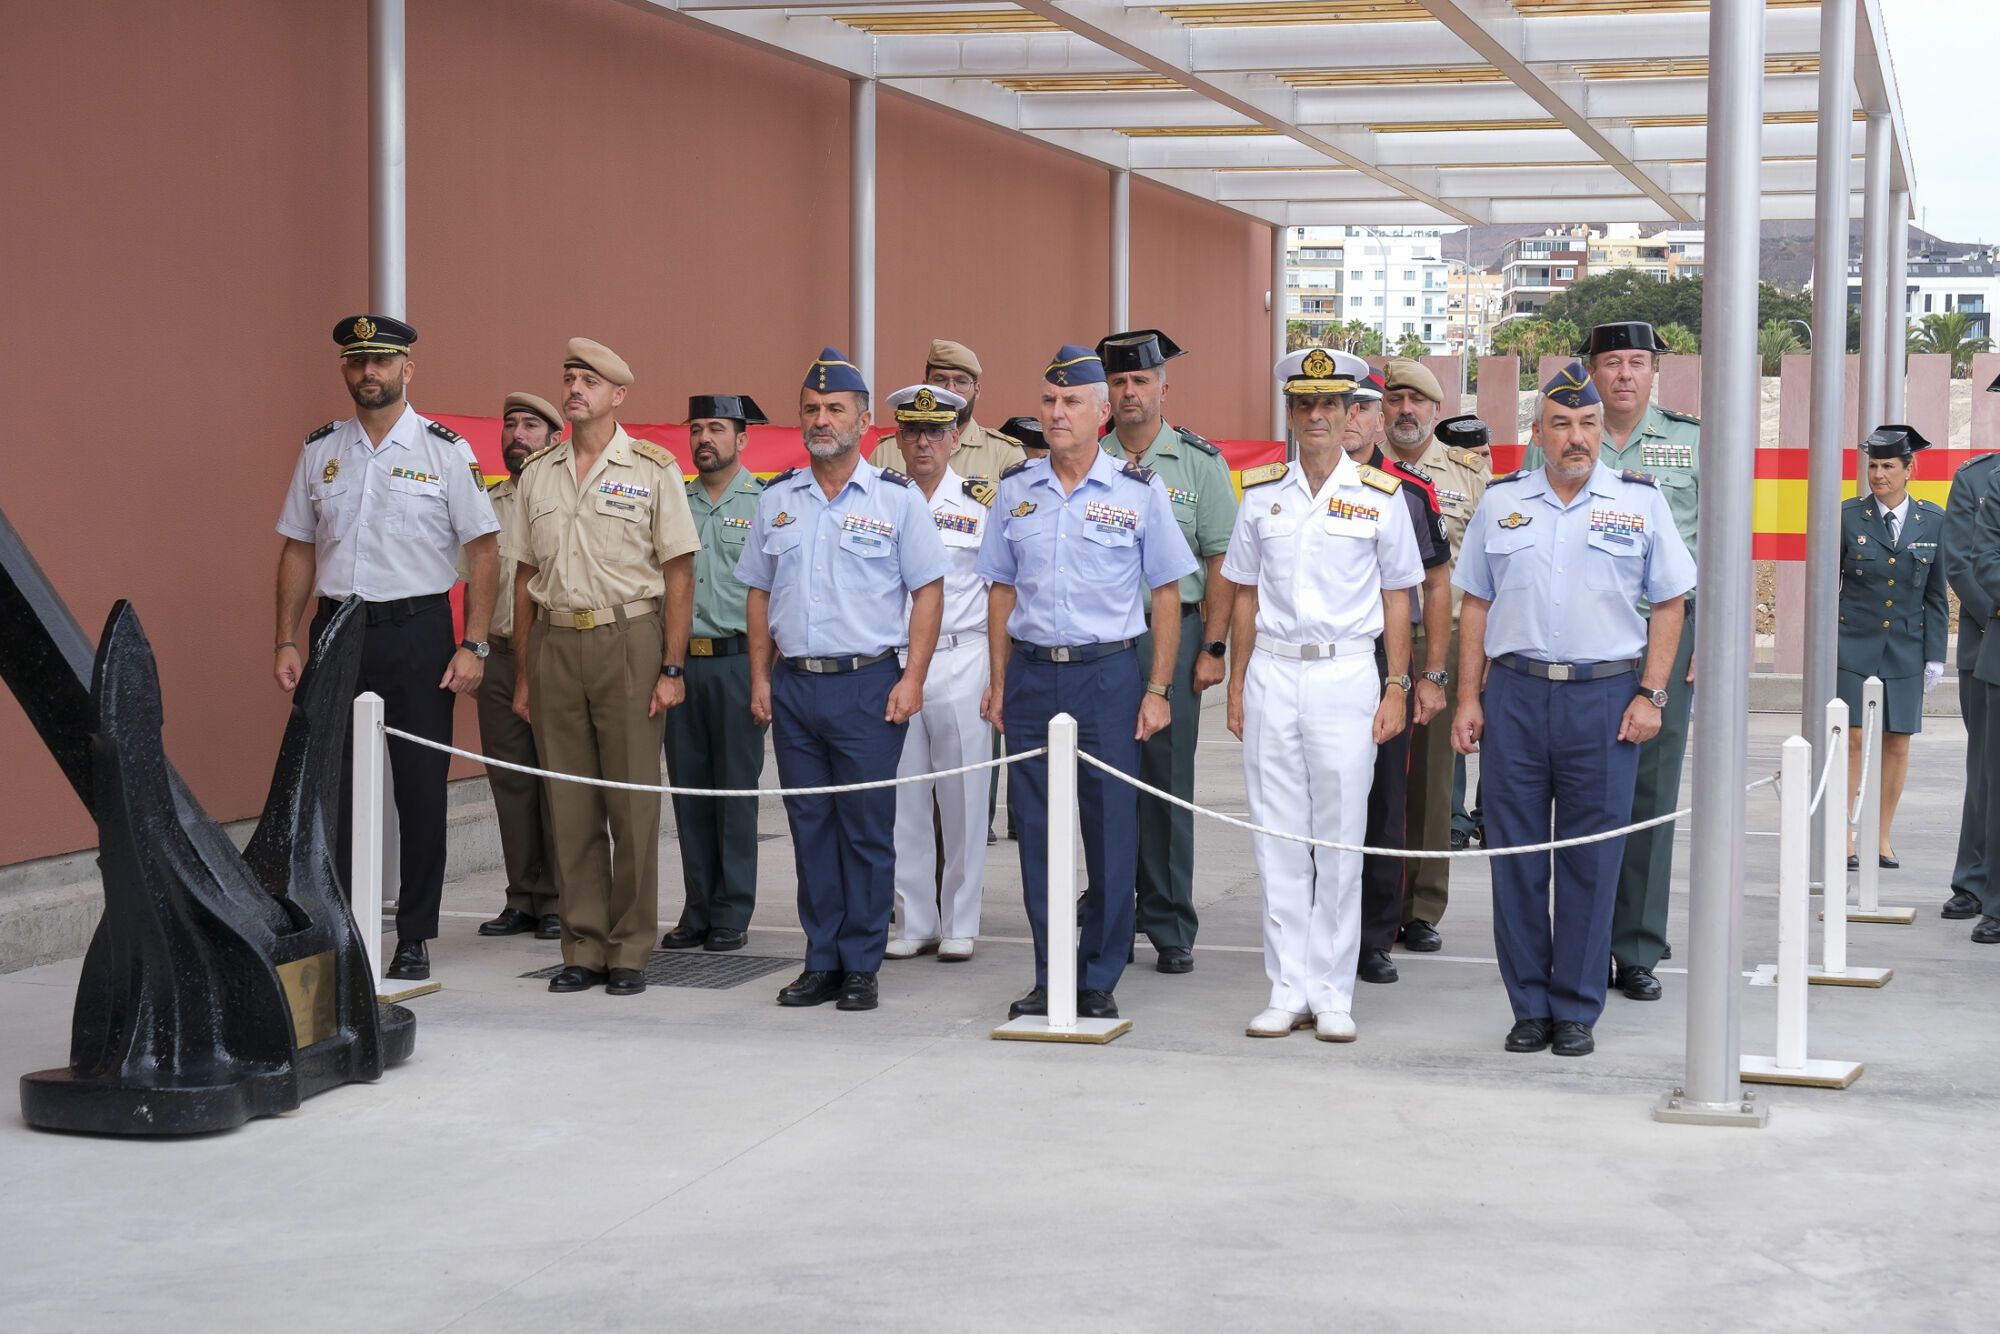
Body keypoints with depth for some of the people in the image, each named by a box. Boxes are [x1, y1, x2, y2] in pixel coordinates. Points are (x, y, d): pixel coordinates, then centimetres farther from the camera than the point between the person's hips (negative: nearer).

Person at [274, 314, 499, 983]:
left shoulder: (446, 450, -1)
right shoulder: (320, 450, 9)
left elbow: (483, 552, -2)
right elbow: (298, 548, 13)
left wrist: (473, 646, -9)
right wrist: (287, 641, 5)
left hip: (416, 632, -3)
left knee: (421, 790, 3)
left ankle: (414, 940, 13)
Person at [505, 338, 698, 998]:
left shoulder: (653, 469, 0)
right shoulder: (538, 474, 12)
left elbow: (679, 574, -2)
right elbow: (525, 577, 15)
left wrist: (672, 669, -9)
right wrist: (524, 673, 11)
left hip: (628, 640, -4)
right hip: (555, 643, 4)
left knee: (633, 801, -1)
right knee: (568, 802, 5)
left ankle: (630, 950, 6)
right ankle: (583, 948, 13)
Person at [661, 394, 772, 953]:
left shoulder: (765, 503, 0)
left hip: (737, 659, -4)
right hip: (680, 660, 4)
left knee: (736, 791, -1)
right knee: (689, 789, 7)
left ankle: (732, 916, 6)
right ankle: (697, 911, 15)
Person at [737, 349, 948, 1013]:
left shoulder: (897, 498, -1)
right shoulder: (776, 499, 10)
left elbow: (928, 590, -1)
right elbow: (759, 593, 15)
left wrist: (912, 678, -9)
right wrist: (760, 678, 8)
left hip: (867, 684, -4)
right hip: (793, 683, 4)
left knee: (867, 829, -1)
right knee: (810, 827, 8)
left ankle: (862, 967, 7)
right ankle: (821, 963, 16)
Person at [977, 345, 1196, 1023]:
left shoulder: (1140, 491, 0)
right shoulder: (1015, 489, 8)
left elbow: (1166, 593, 2)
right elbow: (1002, 590, 14)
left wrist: (1157, 690, -4)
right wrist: (998, 683, 8)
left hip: (1108, 674, -3)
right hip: (1031, 675, 3)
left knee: (1110, 833, 0)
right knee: (1038, 833, 5)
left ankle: (1100, 980, 11)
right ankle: (1049, 978, 15)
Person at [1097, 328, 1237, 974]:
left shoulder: (1199, 461, 2)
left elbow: (1222, 562, 0)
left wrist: (1213, 648, -8)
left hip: (1171, 634, -2)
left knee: (1168, 783, 0)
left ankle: (1171, 927, 7)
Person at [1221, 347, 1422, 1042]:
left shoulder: (1379, 495, 3)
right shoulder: (1261, 493, 9)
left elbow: (1397, 599, 5)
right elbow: (1246, 596, 12)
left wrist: (1396, 688, -1)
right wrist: (1237, 686, 8)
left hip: (1346, 673, -2)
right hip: (1272, 674, 2)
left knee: (1340, 836, 0)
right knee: (1278, 835, 4)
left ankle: (1333, 991, 8)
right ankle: (1288, 989, 10)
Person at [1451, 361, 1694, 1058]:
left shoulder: (1640, 500, 4)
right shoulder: (1501, 501, 10)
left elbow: (1667, 605, 5)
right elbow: (1475, 605, 12)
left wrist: (1650, 695, -3)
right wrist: (1469, 697, 5)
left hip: (1605, 695, -2)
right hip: (1514, 692, 2)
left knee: (1591, 860, 2)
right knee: (1516, 855, 4)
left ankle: (1577, 1009, 11)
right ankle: (1529, 1007, 14)